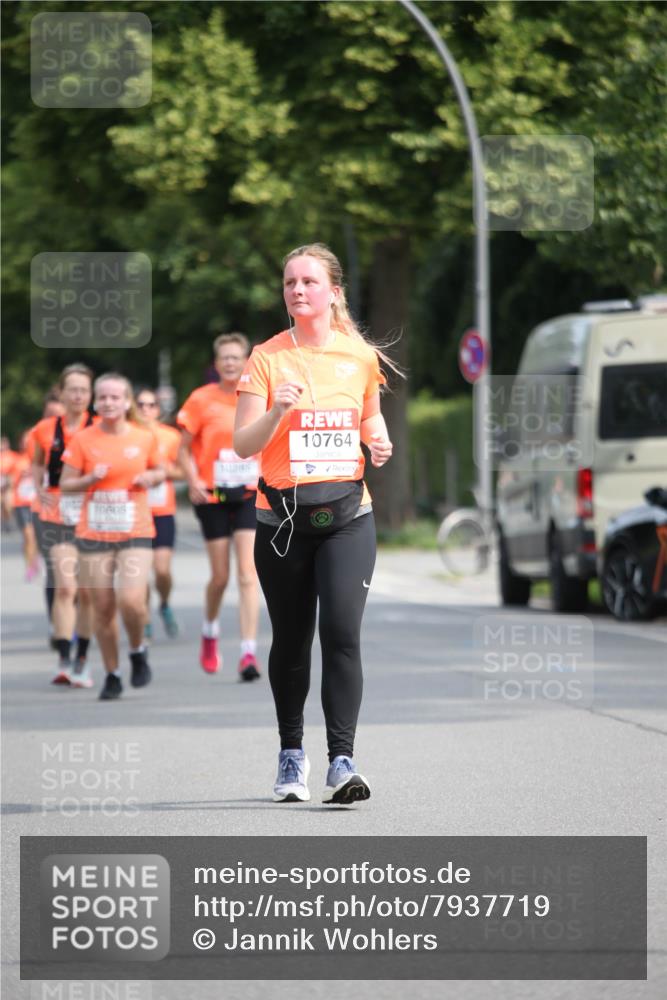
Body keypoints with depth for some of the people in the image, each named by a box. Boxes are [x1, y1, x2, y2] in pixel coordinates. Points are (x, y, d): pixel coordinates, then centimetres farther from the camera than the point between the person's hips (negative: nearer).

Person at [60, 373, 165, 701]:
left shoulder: (145, 438, 1)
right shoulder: (83, 440, -1)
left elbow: (159, 471, 17)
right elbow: (66, 483, 4)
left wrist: (151, 477, -5)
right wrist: (90, 479, -15)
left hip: (136, 533, -1)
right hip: (94, 535, 1)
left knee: (131, 601, -17)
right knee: (103, 608, 2)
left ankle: (138, 652, 13)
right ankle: (112, 675, 18)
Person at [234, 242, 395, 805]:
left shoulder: (360, 356, 6)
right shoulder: (266, 358, 0)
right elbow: (243, 445, -3)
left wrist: (379, 442, 2)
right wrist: (276, 411, -21)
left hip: (347, 515, 0)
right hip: (283, 518, 0)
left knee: (342, 631, -15)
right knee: (291, 640, 8)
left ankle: (342, 761, -17)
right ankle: (291, 756, 26)